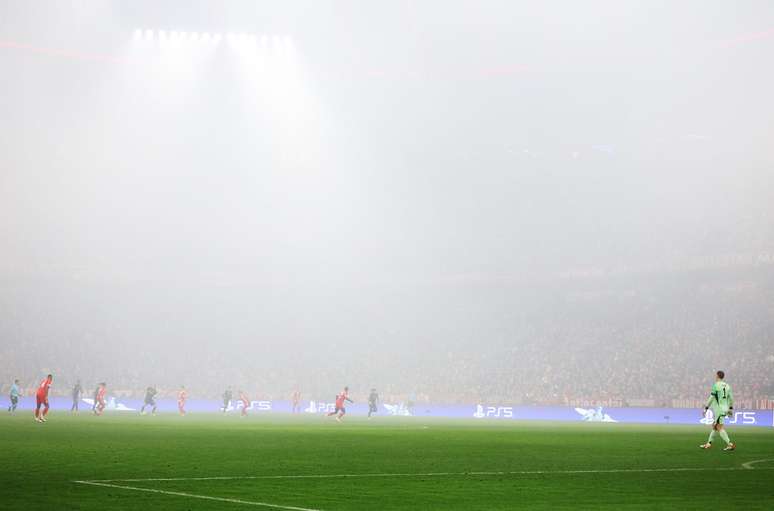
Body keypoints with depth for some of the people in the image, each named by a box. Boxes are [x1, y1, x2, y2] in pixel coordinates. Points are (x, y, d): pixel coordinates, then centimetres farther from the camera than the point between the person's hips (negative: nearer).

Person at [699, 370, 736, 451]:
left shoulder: (716, 385, -11)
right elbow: (731, 398, 12)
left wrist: (705, 409, -9)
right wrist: (731, 409, 21)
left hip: (718, 410, -8)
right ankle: (708, 444, 23)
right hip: (724, 409, 8)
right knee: (714, 426, 18)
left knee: (720, 428, -10)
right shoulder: (727, 386, 10)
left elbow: (711, 398, -13)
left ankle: (730, 444, -20)